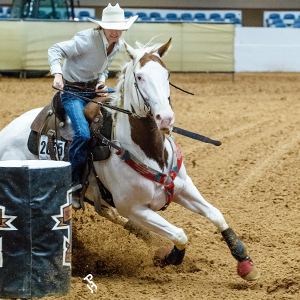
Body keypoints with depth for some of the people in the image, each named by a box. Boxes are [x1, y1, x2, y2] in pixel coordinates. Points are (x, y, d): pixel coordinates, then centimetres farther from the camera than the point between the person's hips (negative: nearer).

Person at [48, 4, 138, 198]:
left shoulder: (118, 44, 0)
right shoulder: (88, 39, -23)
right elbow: (55, 50, -20)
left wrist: (102, 81, -6)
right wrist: (58, 74, -35)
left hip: (95, 88, 8)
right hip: (73, 92, -8)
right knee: (83, 134, -25)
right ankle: (73, 182, -9)